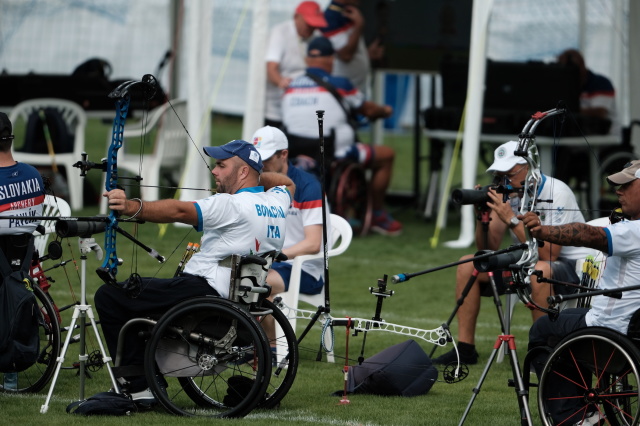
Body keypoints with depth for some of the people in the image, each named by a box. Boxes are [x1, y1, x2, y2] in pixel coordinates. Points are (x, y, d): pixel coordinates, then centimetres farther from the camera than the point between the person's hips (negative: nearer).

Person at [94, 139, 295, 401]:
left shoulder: (233, 205, -16)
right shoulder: (277, 202, 11)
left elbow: (180, 211, -31)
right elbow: (288, 184, 37)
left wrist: (132, 207, -42)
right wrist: (257, 176, 23)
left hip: (206, 290, -11)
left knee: (109, 296, -12)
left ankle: (138, 387, -15)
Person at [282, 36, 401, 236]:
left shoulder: (290, 87, 4)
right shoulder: (339, 85, -9)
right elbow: (368, 110, 5)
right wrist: (385, 110, 30)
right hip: (335, 155, -6)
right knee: (386, 155, 13)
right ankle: (377, 214, 19)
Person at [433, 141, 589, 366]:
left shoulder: (556, 193, -21)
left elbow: (548, 254, -30)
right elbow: (487, 250, 1)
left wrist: (511, 219, -31)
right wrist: (482, 216, -17)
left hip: (570, 265, -7)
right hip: (526, 262, 7)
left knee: (539, 271, -39)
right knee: (467, 265, -4)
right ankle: (465, 348, 0)